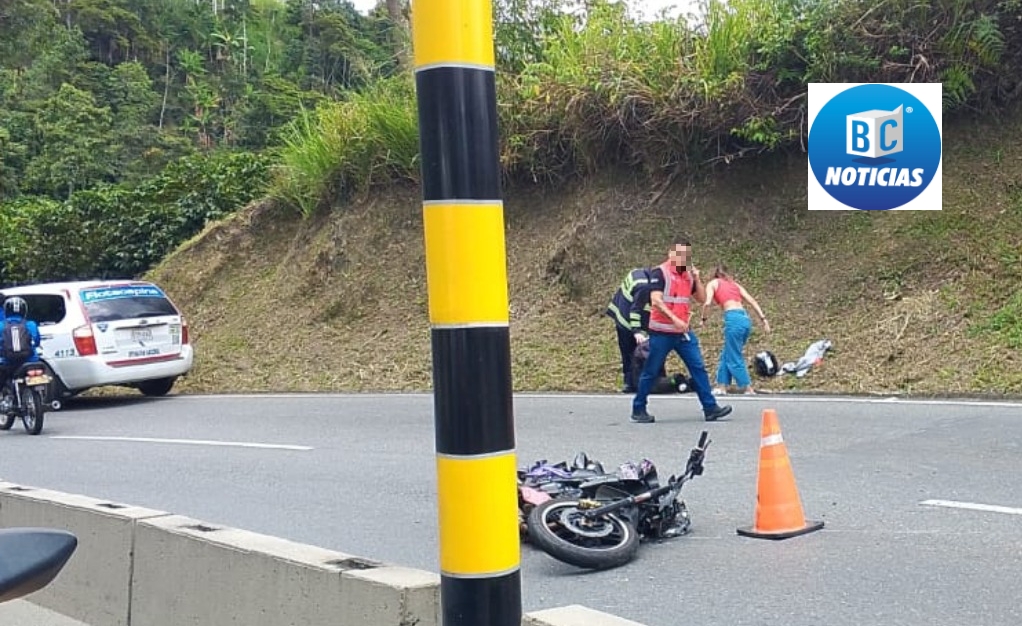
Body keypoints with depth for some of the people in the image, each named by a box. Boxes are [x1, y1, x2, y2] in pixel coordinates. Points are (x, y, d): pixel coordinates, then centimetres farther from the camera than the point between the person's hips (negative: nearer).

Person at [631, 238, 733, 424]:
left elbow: (702, 298, 12)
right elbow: (656, 301, -19)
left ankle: (710, 408, 4)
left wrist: (697, 278, -2)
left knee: (698, 368, 1)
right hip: (661, 332, -6)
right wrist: (674, 319, -27)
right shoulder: (660, 272, -9)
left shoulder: (688, 274, 12)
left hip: (683, 332, 6)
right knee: (651, 372, 2)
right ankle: (638, 410, 13)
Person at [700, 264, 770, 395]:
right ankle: (722, 386, 19)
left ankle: (749, 389, 1)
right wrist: (763, 318, 13)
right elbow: (751, 301, 17)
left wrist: (703, 318, 12)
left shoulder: (713, 283, 13)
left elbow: (708, 303, -3)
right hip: (745, 319, 6)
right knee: (727, 354, 18)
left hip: (733, 318, -6)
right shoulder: (735, 284, 27)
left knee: (734, 359, 2)